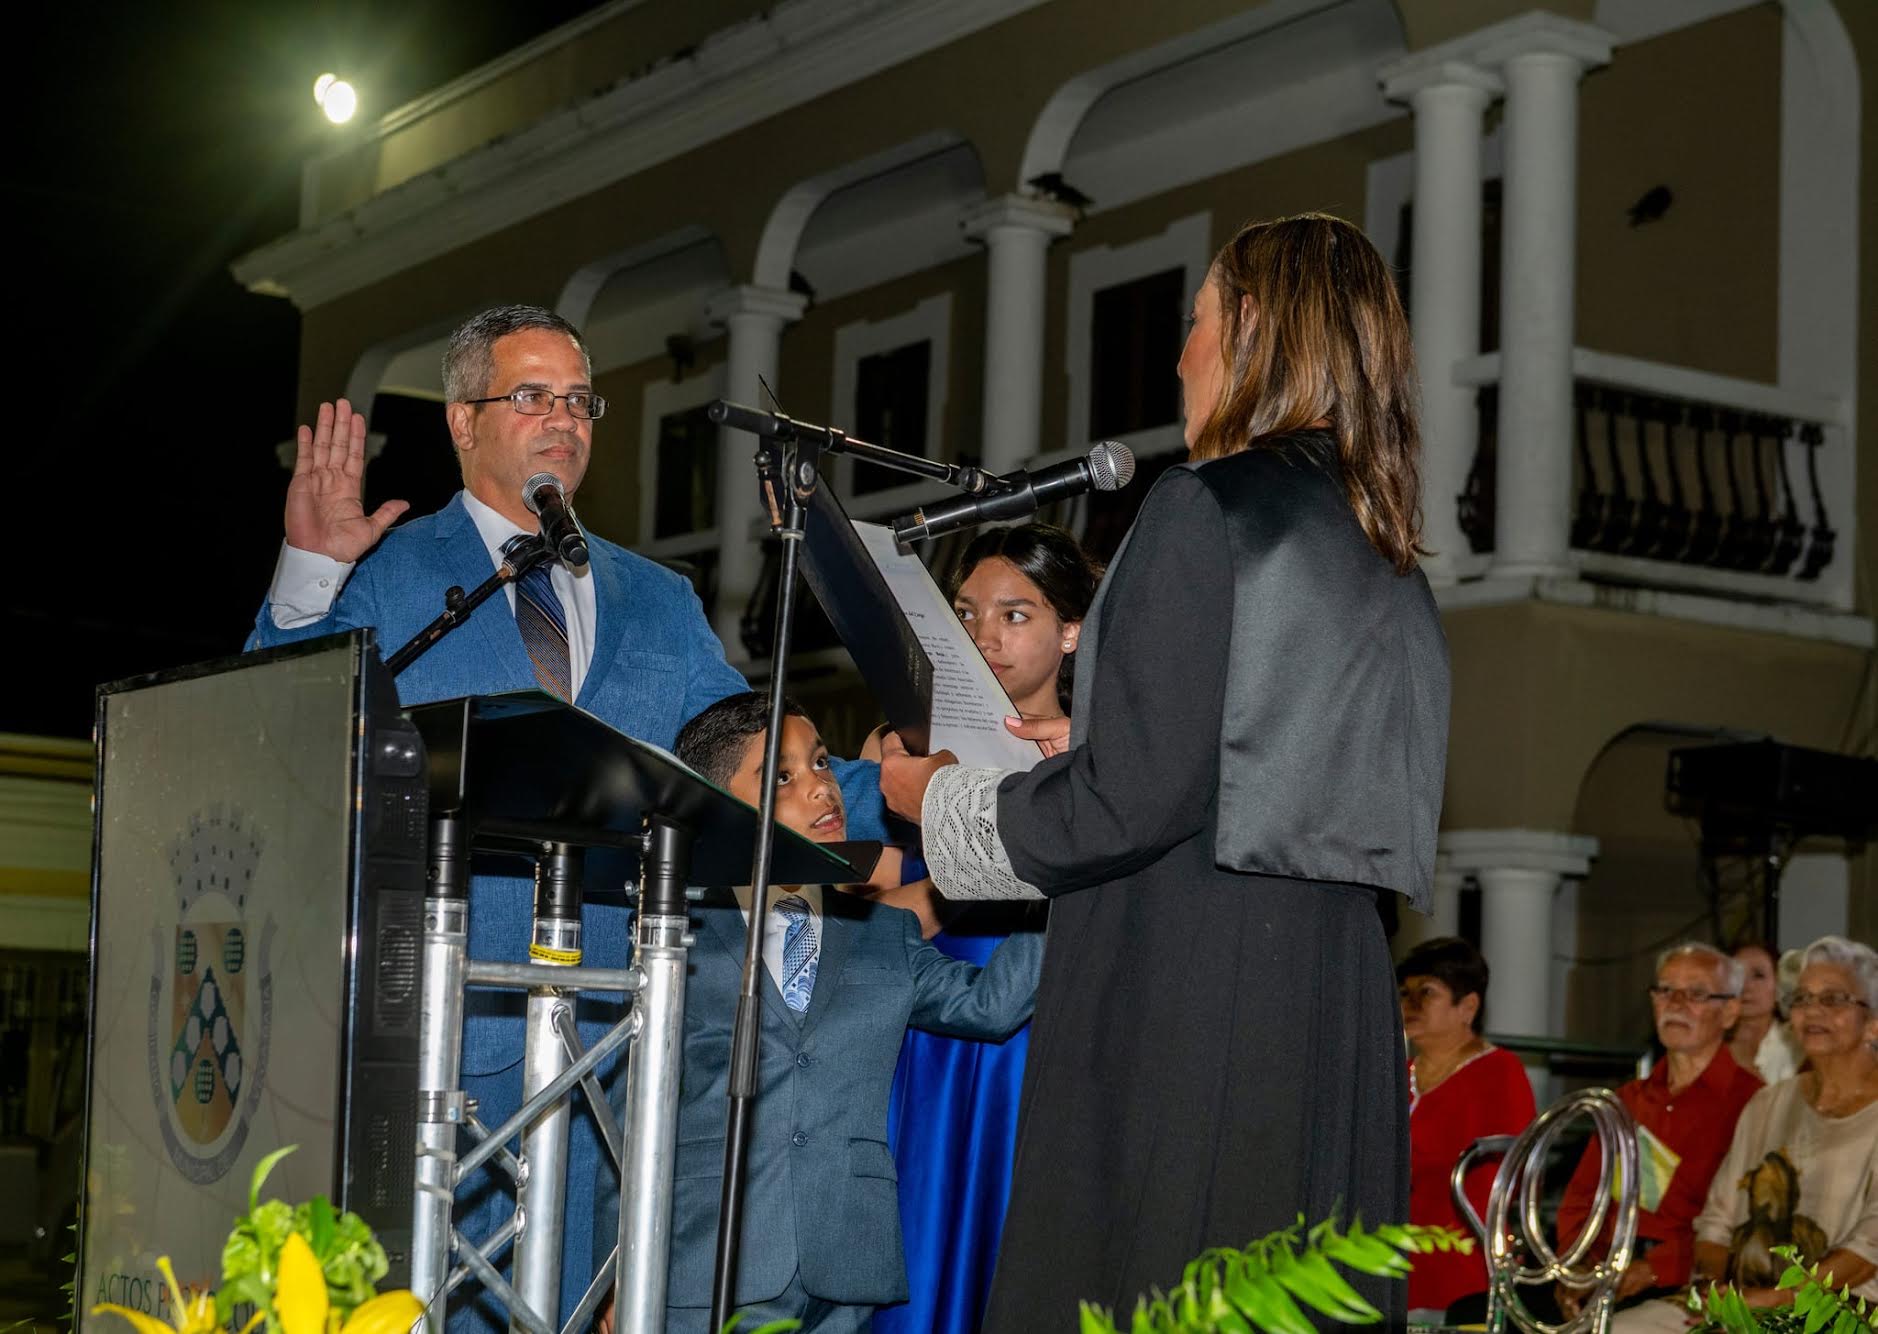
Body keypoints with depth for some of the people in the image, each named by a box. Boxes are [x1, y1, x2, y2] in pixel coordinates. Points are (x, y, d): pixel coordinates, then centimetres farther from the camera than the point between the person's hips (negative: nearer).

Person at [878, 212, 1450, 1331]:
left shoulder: (1209, 507, -8)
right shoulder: (1390, 564, 16)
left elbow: (1136, 801, -14)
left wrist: (941, 796, 3)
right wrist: (1091, 755, 29)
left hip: (1188, 1002, -8)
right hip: (1340, 1008, 8)